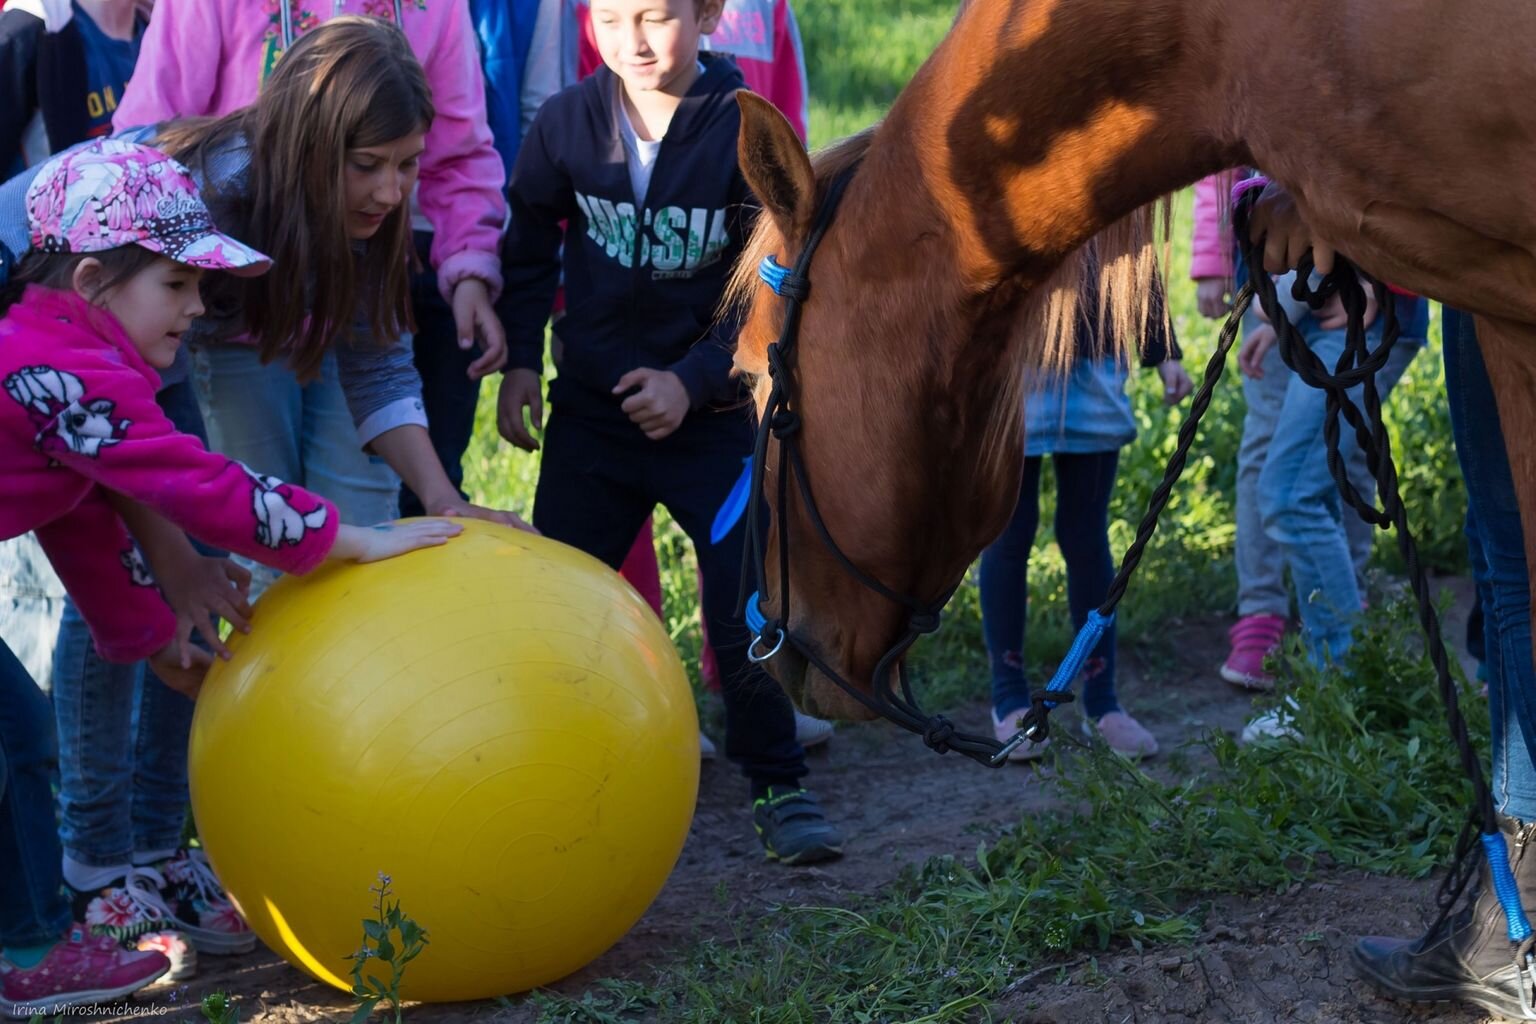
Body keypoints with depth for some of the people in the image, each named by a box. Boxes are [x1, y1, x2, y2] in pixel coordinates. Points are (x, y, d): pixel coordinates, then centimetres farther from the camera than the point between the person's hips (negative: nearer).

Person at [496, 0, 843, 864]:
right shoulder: (567, 122, -4)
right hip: (591, 412, 3)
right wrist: (520, 358, 4)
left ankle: (779, 784, 15)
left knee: (747, 607, -3)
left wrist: (693, 379, -16)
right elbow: (530, 245, 11)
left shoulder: (747, 133, -12)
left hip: (715, 417, -3)